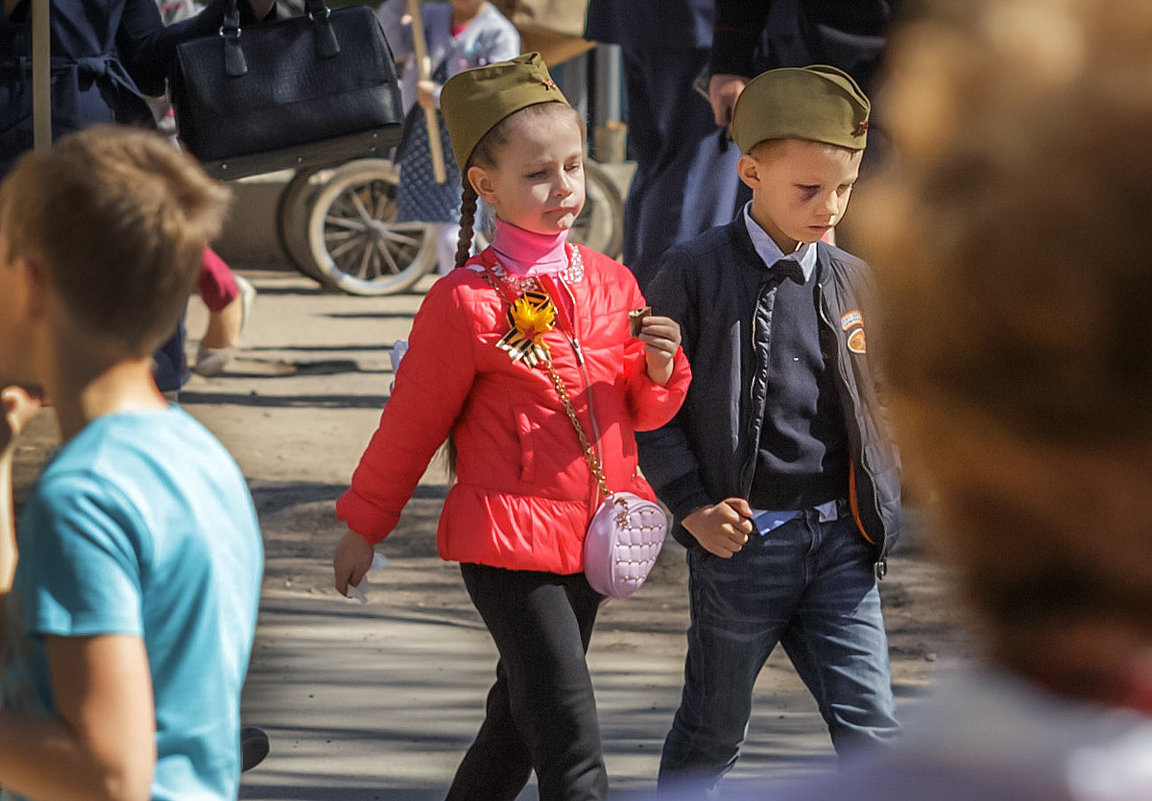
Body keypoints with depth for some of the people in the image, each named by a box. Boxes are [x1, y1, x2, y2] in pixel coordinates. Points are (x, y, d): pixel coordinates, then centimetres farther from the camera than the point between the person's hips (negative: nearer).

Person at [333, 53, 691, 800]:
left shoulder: (610, 283, 6)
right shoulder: (467, 302, -11)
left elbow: (643, 412, 16)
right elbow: (412, 422, 0)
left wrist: (660, 370, -6)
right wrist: (365, 524, 9)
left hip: (589, 540, 6)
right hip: (508, 540, -6)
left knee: (522, 718, 19)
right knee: (568, 724, -13)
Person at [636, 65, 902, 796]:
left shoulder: (854, 282, 6)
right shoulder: (695, 274, -8)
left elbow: (879, 403, 17)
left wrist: (885, 493, 3)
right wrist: (692, 507, -12)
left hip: (840, 543, 3)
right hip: (742, 541, -3)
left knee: (871, 730, -3)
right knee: (714, 730, 12)